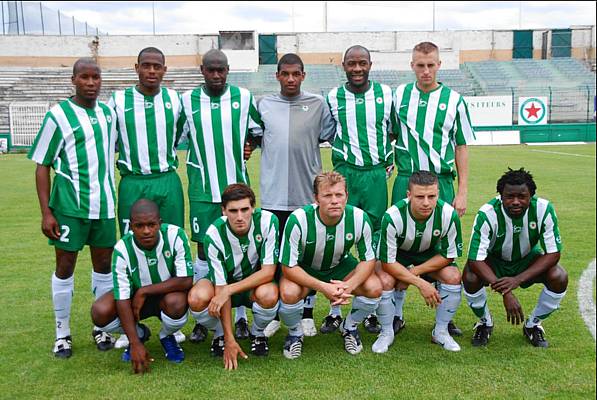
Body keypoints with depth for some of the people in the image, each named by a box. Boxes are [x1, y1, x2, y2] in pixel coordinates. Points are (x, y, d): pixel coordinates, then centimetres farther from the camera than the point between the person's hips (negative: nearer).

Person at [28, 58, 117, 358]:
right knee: (65, 266, 4)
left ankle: (101, 328, 24)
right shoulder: (58, 115, -6)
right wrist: (46, 212, -10)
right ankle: (62, 333, 18)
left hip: (105, 203, 4)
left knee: (103, 264, 10)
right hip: (70, 205, -4)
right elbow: (42, 166, -5)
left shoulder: (109, 113, 6)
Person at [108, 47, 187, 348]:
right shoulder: (118, 101, 0)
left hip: (168, 182, 2)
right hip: (132, 184, -1)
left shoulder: (175, 100, 5)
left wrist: (164, 154, 10)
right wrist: (132, 154, 5)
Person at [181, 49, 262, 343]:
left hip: (237, 186, 0)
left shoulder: (244, 97, 2)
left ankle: (240, 316, 18)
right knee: (204, 250, 5)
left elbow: (257, 131, 17)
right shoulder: (187, 100, 2)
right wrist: (192, 166, 7)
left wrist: (246, 149, 5)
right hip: (203, 190, 0)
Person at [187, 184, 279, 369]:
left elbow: (269, 271, -23)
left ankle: (258, 333, 0)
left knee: (268, 295, -36)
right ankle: (220, 334, 3)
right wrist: (230, 340, -27)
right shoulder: (214, 234, -24)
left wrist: (229, 290, -33)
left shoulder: (267, 221, -24)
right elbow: (220, 286, -24)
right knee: (197, 298, -31)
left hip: (257, 282, 0)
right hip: (224, 283, 1)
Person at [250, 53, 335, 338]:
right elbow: (254, 137, 18)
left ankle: (307, 314, 21)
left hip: (308, 194, 0)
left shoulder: (318, 104, 5)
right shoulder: (263, 105, 8)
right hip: (273, 194, 1)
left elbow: (329, 135, 10)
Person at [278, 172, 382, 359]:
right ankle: (295, 333, 2)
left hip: (340, 266, 3)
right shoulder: (298, 220, -31)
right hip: (303, 268, -2)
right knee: (289, 293, -33)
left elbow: (368, 259, -11)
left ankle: (349, 327, 10)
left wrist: (349, 285, -30)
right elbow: (288, 267, -25)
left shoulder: (359, 218, -24)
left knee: (374, 288, -21)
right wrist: (323, 287, -36)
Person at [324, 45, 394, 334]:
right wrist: (344, 153, 7)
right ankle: (335, 309, 11)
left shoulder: (386, 94, 5)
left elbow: (395, 130, 16)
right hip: (345, 175, 0)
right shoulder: (333, 98, 3)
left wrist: (389, 159, 12)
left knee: (375, 241, 6)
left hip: (376, 174, 1)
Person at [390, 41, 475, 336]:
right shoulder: (398, 96, 6)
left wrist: (462, 192, 0)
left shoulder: (454, 100, 3)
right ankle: (396, 314, 16)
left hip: (441, 182, -1)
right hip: (405, 181, 1)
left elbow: (461, 148, 5)